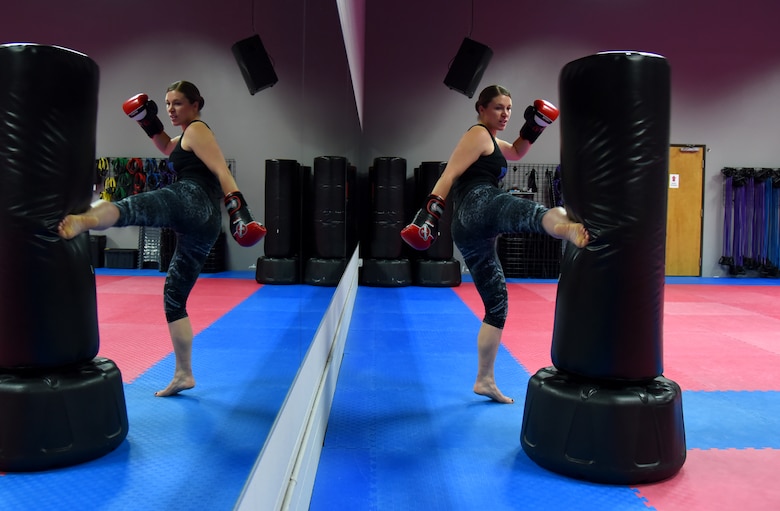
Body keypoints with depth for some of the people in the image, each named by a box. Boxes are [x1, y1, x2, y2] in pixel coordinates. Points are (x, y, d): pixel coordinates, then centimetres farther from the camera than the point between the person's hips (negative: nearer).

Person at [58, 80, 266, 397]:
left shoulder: (197, 129, 5)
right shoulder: (189, 136, 32)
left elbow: (222, 171, -9)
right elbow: (169, 149, 49)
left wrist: (239, 210, -22)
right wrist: (150, 124, 30)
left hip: (190, 202, -9)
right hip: (206, 223, 9)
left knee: (128, 207, -37)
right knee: (174, 295, 13)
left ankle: (85, 219, -74)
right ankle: (184, 375, 15)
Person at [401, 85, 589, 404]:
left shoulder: (489, 140, 34)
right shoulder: (478, 134, 6)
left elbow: (516, 152, 47)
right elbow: (449, 175, -6)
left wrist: (533, 128, 27)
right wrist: (429, 214, -18)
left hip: (468, 231, 10)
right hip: (480, 206, -10)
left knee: (496, 304, 13)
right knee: (536, 213, -40)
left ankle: (485, 381, 19)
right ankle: (569, 228, -78)